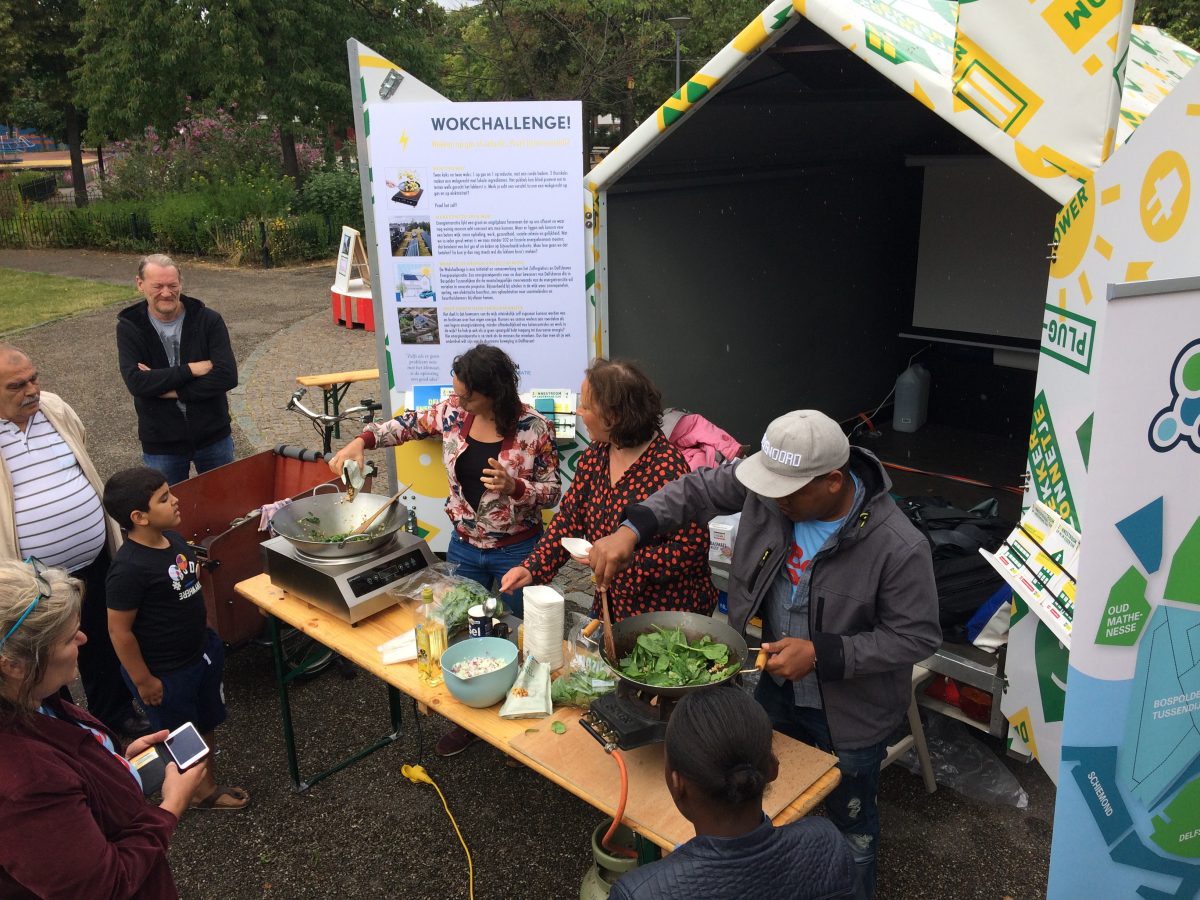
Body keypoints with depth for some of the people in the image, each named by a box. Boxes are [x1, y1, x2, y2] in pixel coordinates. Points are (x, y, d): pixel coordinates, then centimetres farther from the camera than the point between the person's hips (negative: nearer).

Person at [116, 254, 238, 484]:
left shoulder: (209, 320, -8)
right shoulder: (129, 327, -6)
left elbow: (227, 376, -18)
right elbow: (136, 382, -20)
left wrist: (171, 391, -19)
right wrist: (192, 369, -22)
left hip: (213, 438, 1)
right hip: (160, 445, 0)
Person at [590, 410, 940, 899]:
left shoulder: (898, 546, -32)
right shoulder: (772, 482, -20)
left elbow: (916, 637, -22)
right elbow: (699, 489, -6)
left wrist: (821, 655, -30)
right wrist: (631, 529, -18)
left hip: (849, 710, -5)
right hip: (776, 686, 5)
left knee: (850, 823, 21)